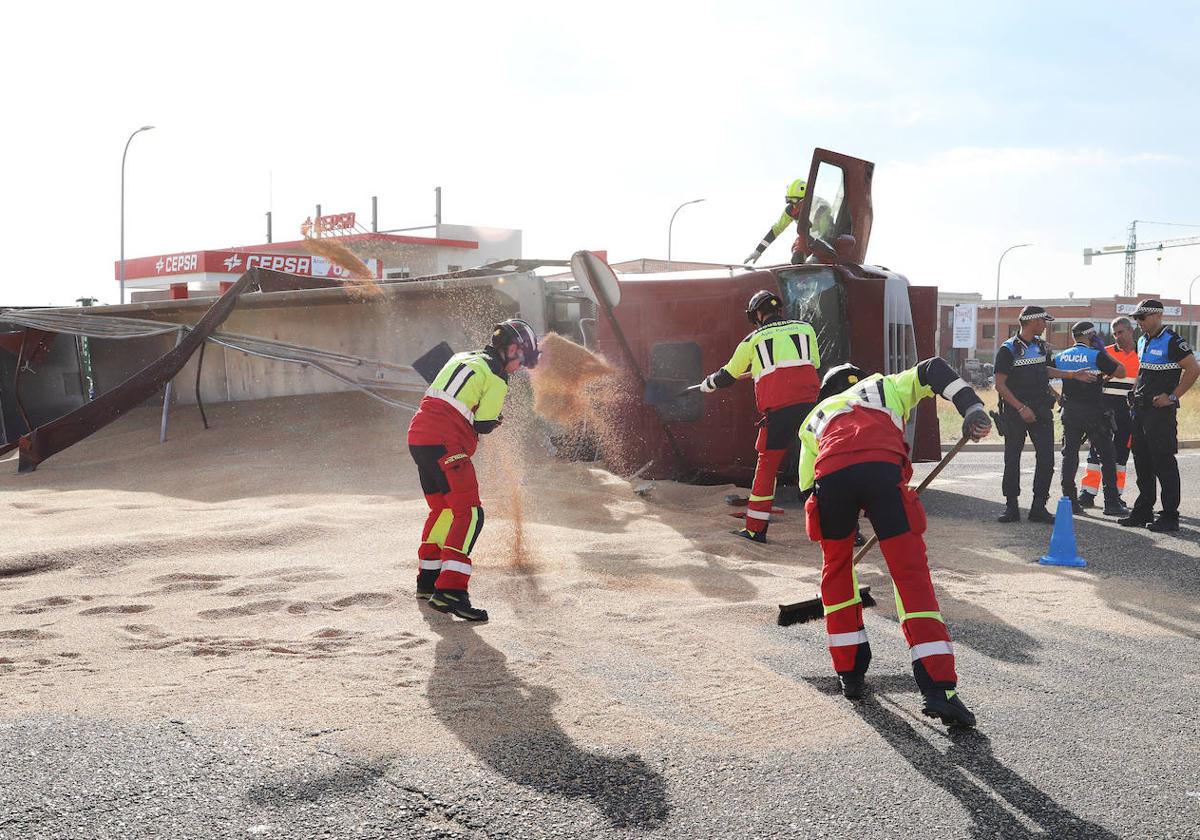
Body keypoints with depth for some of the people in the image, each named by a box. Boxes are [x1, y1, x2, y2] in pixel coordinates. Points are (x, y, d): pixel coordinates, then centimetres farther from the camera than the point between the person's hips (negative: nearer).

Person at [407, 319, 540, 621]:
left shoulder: (463, 357, 21)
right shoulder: (497, 378, -4)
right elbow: (482, 424, -7)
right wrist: (494, 422, 16)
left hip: (418, 435, 9)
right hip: (446, 444, -9)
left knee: (443, 508, 22)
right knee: (469, 513, -11)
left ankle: (428, 579, 30)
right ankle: (449, 591, -21)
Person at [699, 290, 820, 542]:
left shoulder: (753, 339, 13)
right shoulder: (805, 328, 17)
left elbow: (729, 375, 24)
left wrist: (709, 384, 44)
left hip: (778, 410, -2)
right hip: (810, 404, 2)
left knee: (767, 464, 10)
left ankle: (755, 529, 14)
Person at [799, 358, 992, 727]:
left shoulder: (815, 416, 40)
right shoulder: (884, 386, 38)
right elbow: (933, 369, 20)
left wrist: (834, 529, 43)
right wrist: (972, 408, 9)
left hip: (831, 476, 2)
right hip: (883, 468, -1)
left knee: (837, 567, 24)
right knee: (911, 572, 1)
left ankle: (849, 672, 27)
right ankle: (937, 687, -8)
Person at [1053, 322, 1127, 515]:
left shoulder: (1061, 357, 5)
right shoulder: (1096, 356, -10)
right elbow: (1121, 372, -6)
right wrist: (1104, 351, 1)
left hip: (1070, 412, 5)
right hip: (1093, 411, -5)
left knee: (1069, 455, 8)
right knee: (1106, 456, 3)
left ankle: (1069, 500, 6)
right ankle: (1111, 503, 3)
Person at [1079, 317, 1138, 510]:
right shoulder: (1105, 353, 5)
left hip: (1130, 408, 1)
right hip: (1106, 406, -1)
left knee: (1122, 450, 7)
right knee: (1097, 448, -5)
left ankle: (1115, 495, 15)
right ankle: (1088, 493, -4)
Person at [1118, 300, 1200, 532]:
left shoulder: (1172, 341, -11)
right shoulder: (1142, 342, 15)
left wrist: (1172, 397, -16)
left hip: (1161, 410, -9)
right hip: (1141, 409, 9)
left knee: (1164, 462, -5)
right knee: (1142, 461, 12)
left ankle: (1170, 516, 0)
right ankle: (1143, 511, 21)